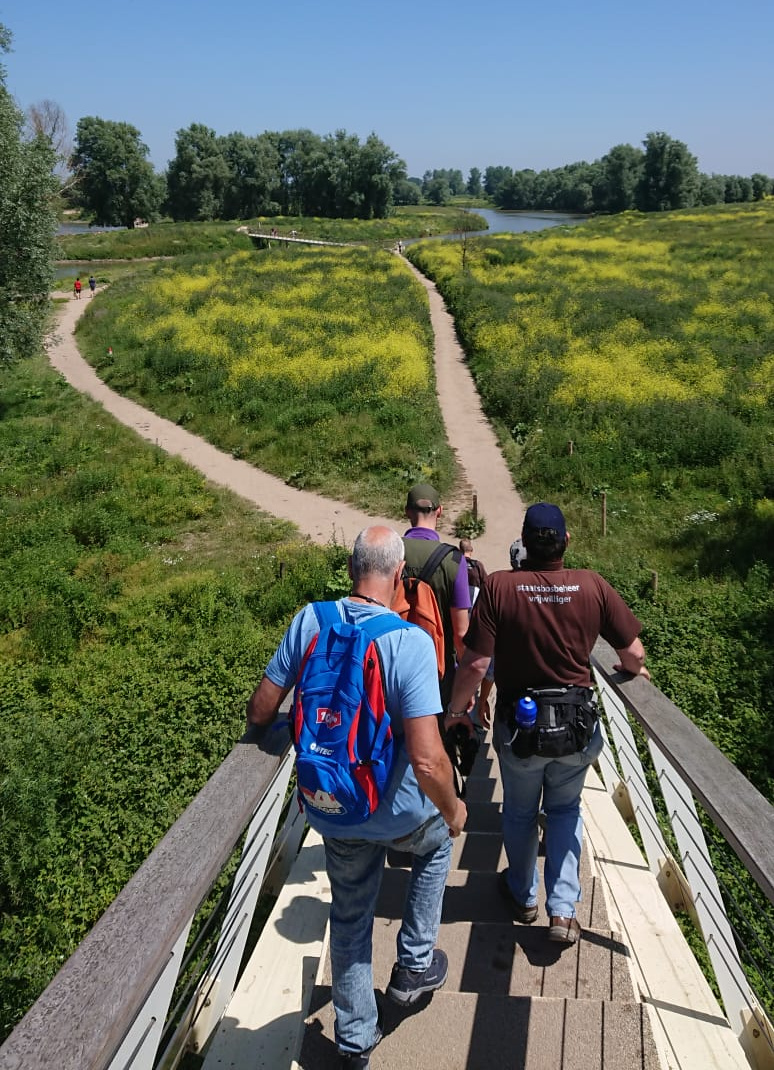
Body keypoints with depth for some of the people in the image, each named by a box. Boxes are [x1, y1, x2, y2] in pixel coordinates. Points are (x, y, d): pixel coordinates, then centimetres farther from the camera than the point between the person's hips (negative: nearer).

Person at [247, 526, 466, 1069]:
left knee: (350, 922, 26)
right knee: (438, 840, 33)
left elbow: (260, 712, -6)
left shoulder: (310, 621, -14)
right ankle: (415, 964, 40)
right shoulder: (411, 641, -25)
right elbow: (427, 761, -29)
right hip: (400, 813, -3)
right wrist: (454, 810, -9)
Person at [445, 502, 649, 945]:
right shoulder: (592, 585, -13)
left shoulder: (499, 586, -19)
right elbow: (633, 651, -6)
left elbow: (476, 663, -18)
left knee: (520, 812, 23)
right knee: (565, 810, 24)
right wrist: (633, 669, 18)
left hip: (519, 723, -1)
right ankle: (564, 909, 20)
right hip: (578, 724, 1)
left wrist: (456, 708, 0)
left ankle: (523, 896, 43)